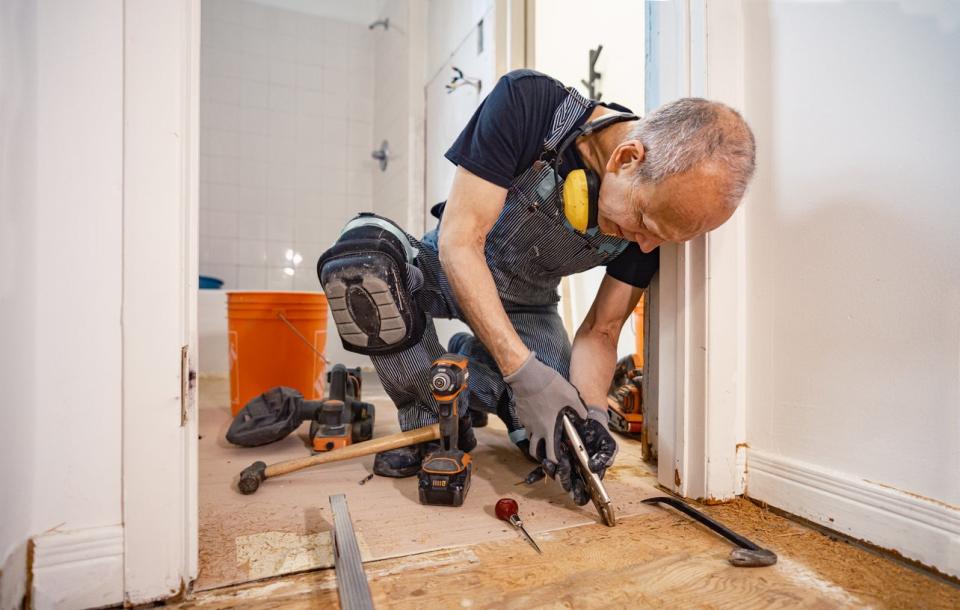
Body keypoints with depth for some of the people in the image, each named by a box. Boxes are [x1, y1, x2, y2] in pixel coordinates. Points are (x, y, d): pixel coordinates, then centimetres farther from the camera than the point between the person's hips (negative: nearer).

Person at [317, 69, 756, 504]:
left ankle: (469, 359, 16)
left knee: (554, 426, -15)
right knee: (363, 251, -35)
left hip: (526, 301, 3)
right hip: (451, 269, -2)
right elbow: (458, 241, -33)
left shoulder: (656, 217, -17)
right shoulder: (526, 103, -31)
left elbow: (600, 331, -11)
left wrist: (591, 413, -29)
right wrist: (523, 370, -39)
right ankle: (434, 419, -12)